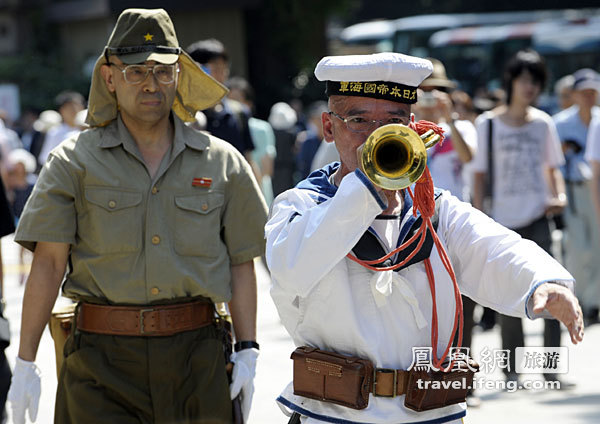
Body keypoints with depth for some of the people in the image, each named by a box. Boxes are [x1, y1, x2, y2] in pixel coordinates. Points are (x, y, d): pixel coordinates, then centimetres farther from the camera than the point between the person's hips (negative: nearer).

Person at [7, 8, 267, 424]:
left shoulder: (223, 163, 9)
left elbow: (241, 263, 10)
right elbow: (48, 264, -2)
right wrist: (26, 363, -7)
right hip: (102, 361, -1)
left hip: (196, 358, 2)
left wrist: (247, 351, 2)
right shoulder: (75, 162, 3)